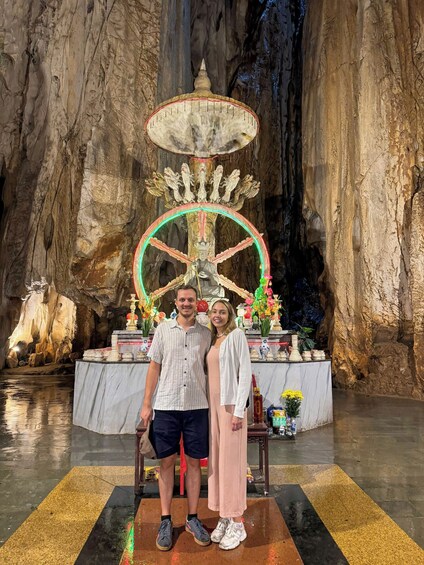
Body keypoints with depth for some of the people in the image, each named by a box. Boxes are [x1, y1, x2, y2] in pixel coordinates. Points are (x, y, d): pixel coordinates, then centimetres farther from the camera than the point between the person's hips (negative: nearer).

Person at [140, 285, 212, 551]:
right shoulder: (163, 330, 2)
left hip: (197, 407, 1)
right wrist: (147, 403, 1)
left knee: (194, 462, 9)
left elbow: (210, 371, 8)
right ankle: (166, 521, 23)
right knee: (167, 461, 8)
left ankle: (192, 518, 25)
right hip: (166, 406, 0)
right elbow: (154, 367, 4)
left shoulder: (206, 334, 4)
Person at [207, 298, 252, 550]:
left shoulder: (237, 335, -7)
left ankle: (237, 524, 11)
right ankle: (224, 518, 23)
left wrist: (239, 410, -17)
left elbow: (245, 372, -12)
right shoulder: (212, 340, 13)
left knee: (232, 461, -2)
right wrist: (209, 406, 9)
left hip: (231, 404, -7)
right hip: (213, 404, 7)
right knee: (217, 460, 10)